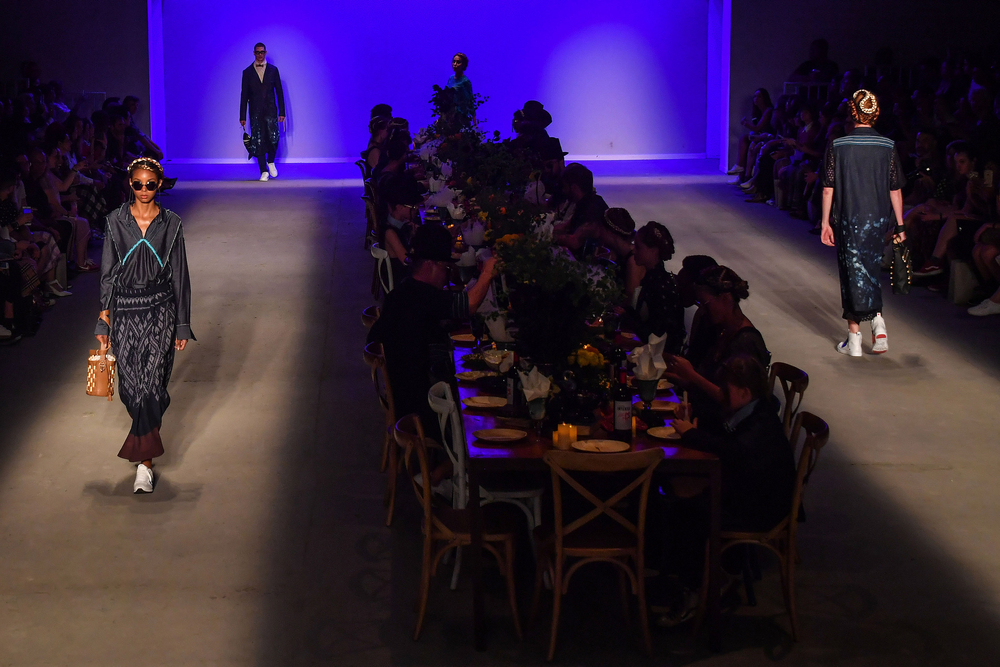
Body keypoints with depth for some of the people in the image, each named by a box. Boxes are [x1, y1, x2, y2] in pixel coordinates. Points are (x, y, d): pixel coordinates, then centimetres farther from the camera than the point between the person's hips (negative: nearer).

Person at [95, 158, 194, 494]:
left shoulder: (170, 223, 0)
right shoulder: (116, 220, 2)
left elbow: (179, 275, 4)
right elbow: (107, 273, 5)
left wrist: (182, 325, 3)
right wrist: (104, 320, 2)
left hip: (160, 311, -1)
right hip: (124, 310, 1)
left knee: (152, 382, -9)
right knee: (129, 386, 1)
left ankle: (145, 460, -3)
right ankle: (148, 436, 29)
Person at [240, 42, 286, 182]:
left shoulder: (273, 70, 9)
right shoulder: (247, 72, 7)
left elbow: (279, 92, 8)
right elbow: (244, 95, 7)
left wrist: (282, 112, 2)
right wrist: (242, 116, 2)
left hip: (270, 110, 0)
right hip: (255, 112, 0)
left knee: (273, 138, -12)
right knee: (258, 141, -3)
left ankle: (270, 162, 16)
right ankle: (264, 171, 4)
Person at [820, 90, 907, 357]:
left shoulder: (837, 145, -8)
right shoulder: (888, 147, -4)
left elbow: (828, 188, -5)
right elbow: (895, 190, -1)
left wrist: (825, 222, 2)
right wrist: (899, 225, 6)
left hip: (848, 220, -2)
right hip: (878, 219, 2)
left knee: (853, 273, 4)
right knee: (870, 271, 19)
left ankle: (854, 337, 6)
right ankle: (877, 319, 1)